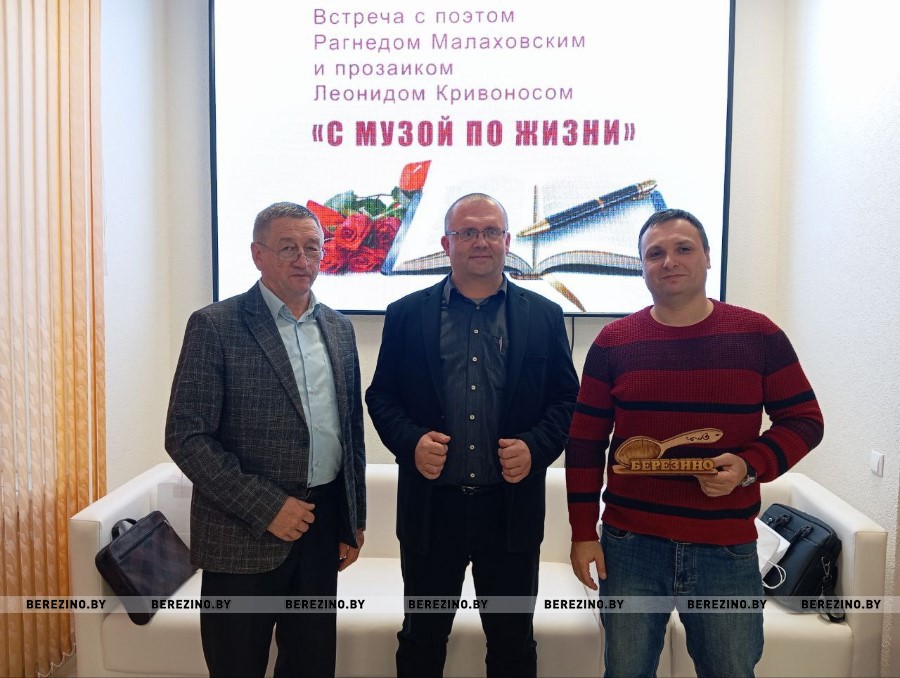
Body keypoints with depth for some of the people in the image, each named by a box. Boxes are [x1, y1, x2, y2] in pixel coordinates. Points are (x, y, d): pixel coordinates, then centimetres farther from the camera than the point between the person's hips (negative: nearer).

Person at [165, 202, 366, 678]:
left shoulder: (339, 329, 7)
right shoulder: (215, 326, -9)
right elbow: (186, 438, -13)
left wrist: (354, 520, 11)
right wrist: (266, 507, -16)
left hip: (323, 526, 5)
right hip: (244, 536, -4)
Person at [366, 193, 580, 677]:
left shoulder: (544, 316, 3)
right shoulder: (406, 314, 2)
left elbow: (566, 399, 4)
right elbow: (381, 396, 4)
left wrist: (536, 446, -12)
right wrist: (411, 441, -13)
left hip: (511, 507, 1)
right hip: (431, 505, 0)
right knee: (421, 638, 16)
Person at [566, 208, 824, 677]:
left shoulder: (758, 335, -1)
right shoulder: (614, 342, -1)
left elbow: (803, 420, 3)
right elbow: (584, 442, 2)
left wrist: (749, 465, -16)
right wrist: (583, 532, 0)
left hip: (728, 550, 0)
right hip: (630, 545, 0)